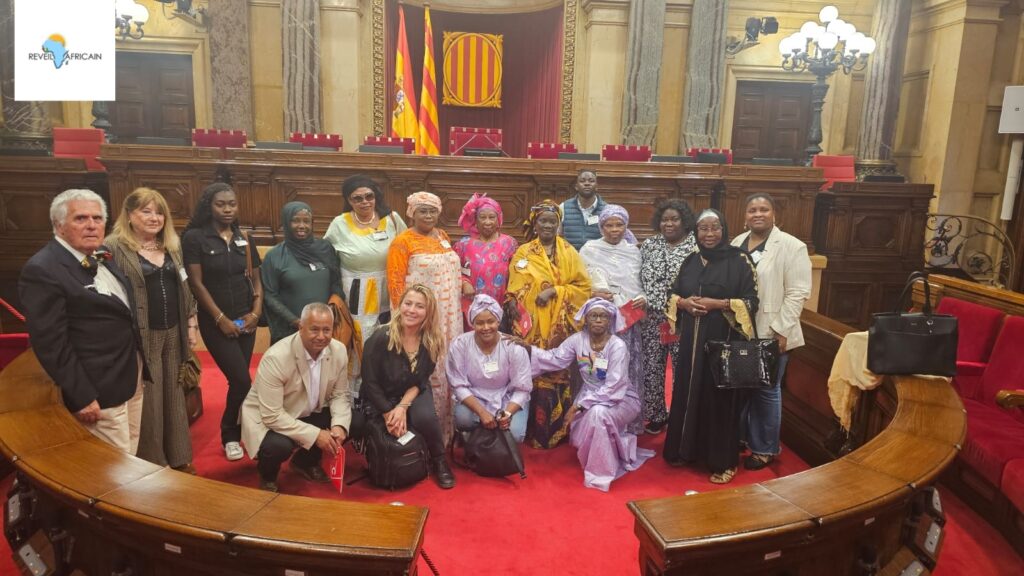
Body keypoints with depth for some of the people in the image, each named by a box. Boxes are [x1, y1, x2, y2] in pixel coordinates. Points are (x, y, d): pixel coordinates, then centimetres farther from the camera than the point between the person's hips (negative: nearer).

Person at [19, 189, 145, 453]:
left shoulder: (102, 256, 8)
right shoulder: (42, 270, -18)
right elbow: (50, 343, -20)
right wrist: (82, 397, -20)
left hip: (132, 378, 8)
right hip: (99, 391, -8)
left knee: (130, 460, 20)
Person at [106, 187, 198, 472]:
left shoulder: (171, 245, 11)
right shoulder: (115, 247, -9)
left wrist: (191, 323, 11)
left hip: (174, 333, 6)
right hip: (142, 337, -6)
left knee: (174, 397, 14)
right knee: (148, 401, 2)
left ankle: (179, 458, 27)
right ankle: (153, 466, 18)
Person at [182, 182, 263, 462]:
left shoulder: (244, 239, 7)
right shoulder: (194, 237, -8)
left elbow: (256, 280, 10)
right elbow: (196, 283, -10)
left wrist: (256, 312, -4)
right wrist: (221, 319, -12)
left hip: (246, 319, 4)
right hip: (215, 321, -4)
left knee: (239, 380, 7)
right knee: (242, 380, -8)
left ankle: (237, 431, 25)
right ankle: (230, 436, 14)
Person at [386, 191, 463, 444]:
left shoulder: (442, 236, 13)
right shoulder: (402, 242, -7)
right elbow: (395, 282, -10)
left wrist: (463, 284, 7)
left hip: (449, 316, 7)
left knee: (448, 368, 10)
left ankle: (445, 427, 23)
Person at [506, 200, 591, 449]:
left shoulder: (569, 253, 9)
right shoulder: (523, 253, 5)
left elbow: (584, 286, 2)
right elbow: (514, 292, -1)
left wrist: (554, 291, -11)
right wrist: (519, 319, -15)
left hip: (562, 326, 1)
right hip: (533, 325, -1)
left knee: (560, 373, 2)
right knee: (535, 374, -3)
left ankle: (560, 430, 16)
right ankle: (538, 433, 9)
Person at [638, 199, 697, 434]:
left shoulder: (697, 245, -4)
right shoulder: (648, 245, 8)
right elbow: (639, 280, 13)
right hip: (652, 318, 4)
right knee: (652, 368, 9)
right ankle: (656, 415, 25)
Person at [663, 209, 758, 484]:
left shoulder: (738, 260, -5)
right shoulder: (690, 261, 10)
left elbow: (751, 301, -8)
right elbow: (674, 294, 16)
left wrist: (716, 303, -18)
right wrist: (684, 303, -6)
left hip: (723, 340, -5)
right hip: (692, 339, 5)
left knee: (720, 396, 1)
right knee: (688, 393, 10)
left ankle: (723, 461, 13)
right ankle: (686, 449, 26)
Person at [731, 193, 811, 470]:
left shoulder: (791, 246, -8)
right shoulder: (737, 244, 10)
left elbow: (797, 292, -12)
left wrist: (781, 329, -16)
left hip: (770, 334, -5)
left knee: (766, 390, 5)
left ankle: (766, 449, 21)